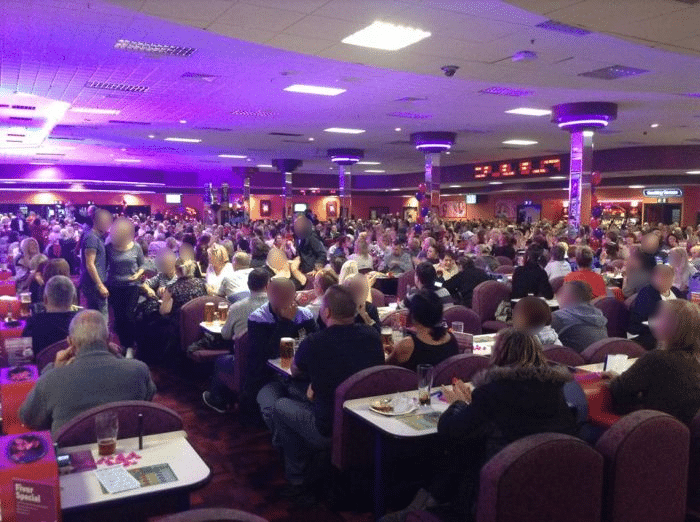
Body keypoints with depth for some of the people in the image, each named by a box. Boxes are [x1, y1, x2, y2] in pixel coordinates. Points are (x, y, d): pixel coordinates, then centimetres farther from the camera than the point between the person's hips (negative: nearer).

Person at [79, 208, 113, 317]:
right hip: (94, 284, -10)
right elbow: (90, 265, -19)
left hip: (96, 284, 10)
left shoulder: (98, 237, 16)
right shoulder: (91, 237, -14)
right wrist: (100, 286, -20)